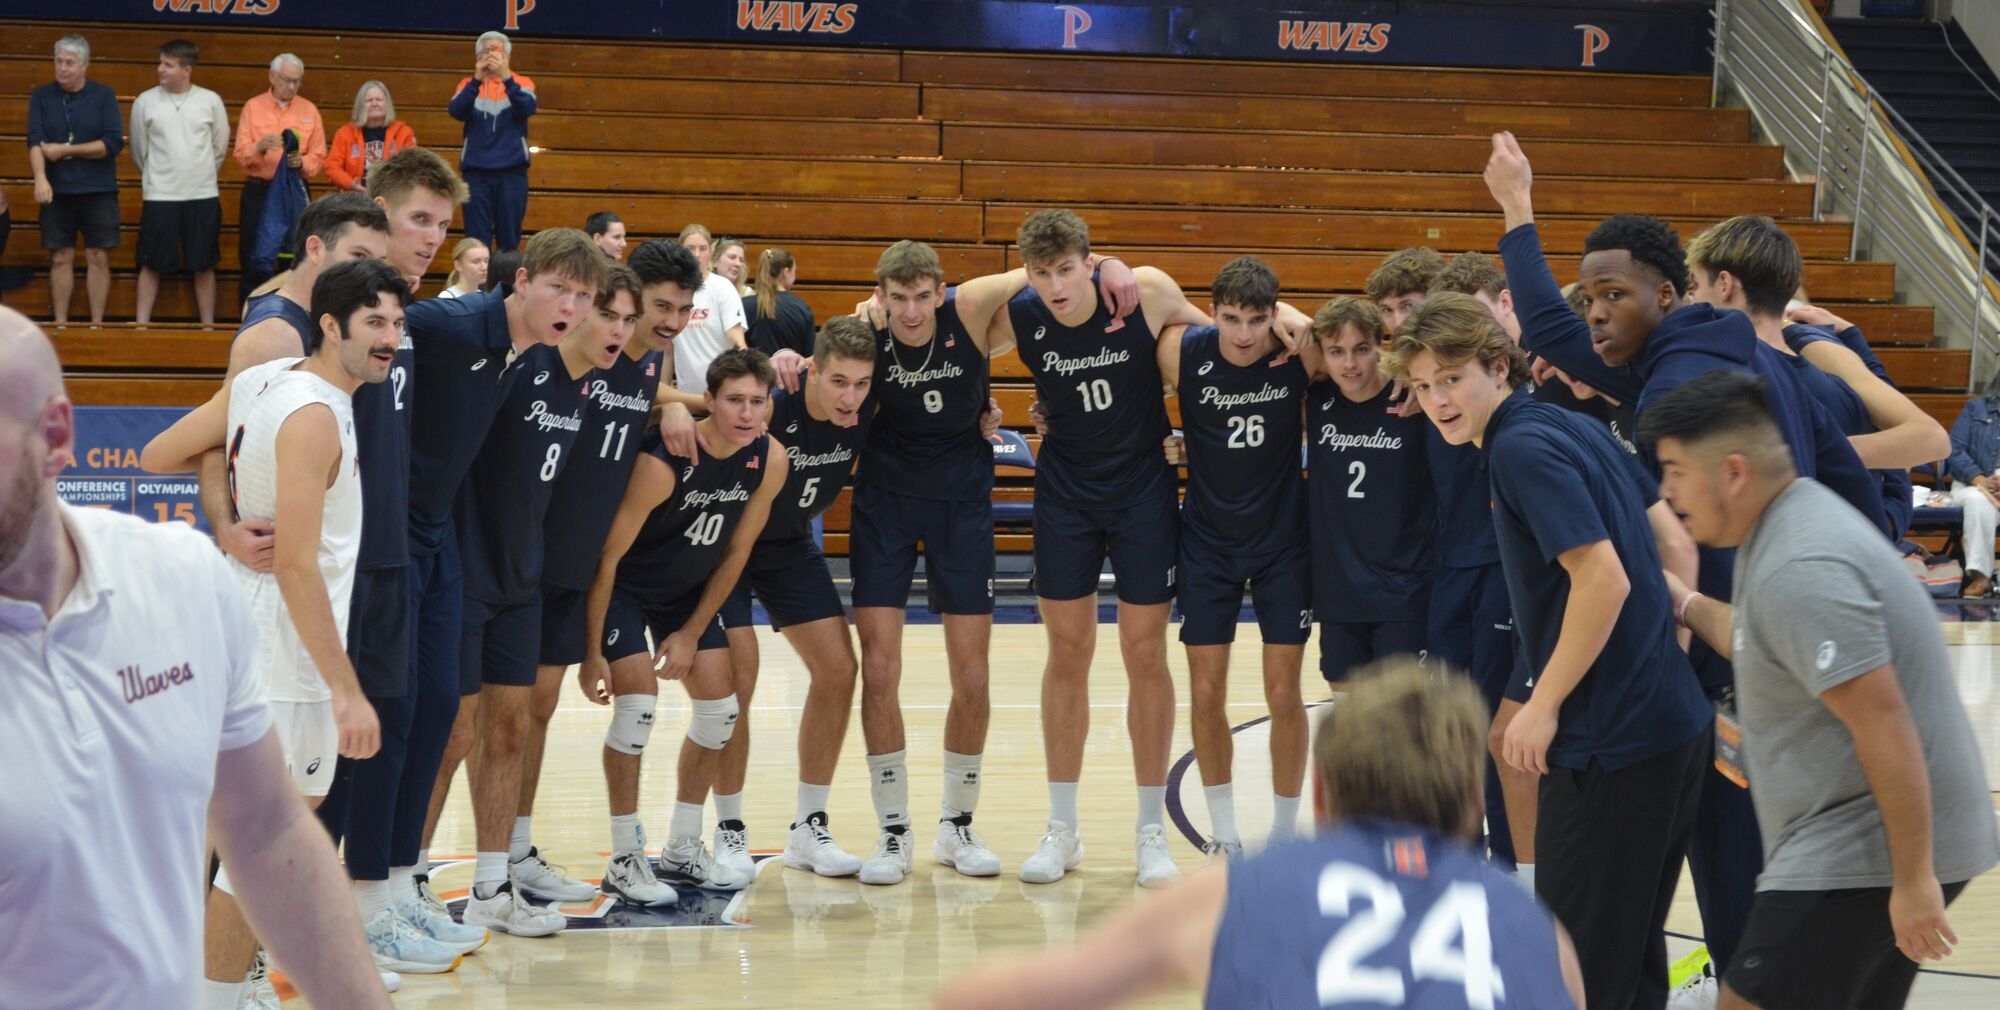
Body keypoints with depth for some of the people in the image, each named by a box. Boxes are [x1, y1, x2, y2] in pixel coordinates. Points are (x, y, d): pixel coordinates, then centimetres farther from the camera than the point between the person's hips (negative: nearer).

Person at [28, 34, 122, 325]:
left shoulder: (103, 96, -1)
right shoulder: (42, 96, 2)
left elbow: (113, 143, -9)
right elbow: (35, 142, -8)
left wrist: (65, 150, -12)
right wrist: (40, 178, -25)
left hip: (98, 191, -1)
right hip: (57, 191, 1)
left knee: (98, 258, 0)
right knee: (61, 258, 3)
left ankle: (97, 324, 4)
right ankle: (60, 323, 8)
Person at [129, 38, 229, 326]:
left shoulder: (210, 101, 0)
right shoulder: (145, 102, -1)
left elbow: (220, 146, 10)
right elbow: (138, 149, 9)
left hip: (203, 195, 1)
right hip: (159, 196, 0)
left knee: (204, 265, 6)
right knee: (152, 264, 2)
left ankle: (208, 326, 14)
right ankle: (142, 324, 8)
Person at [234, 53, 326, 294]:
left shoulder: (309, 110, 6)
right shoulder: (253, 107, 2)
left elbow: (318, 157, 3)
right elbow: (241, 155, -6)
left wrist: (302, 162, -18)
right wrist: (260, 147, -26)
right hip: (257, 193, -1)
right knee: (254, 262, -1)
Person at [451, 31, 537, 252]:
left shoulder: (522, 83, 7)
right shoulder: (469, 84, 9)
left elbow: (528, 108, -13)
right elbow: (456, 111, -9)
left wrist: (506, 77, -26)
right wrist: (477, 79, -22)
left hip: (512, 171, 0)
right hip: (476, 171, 0)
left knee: (509, 240, -2)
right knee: (477, 241, -4)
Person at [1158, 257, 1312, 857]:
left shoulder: (1304, 355, -16)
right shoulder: (1181, 354, -14)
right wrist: (1164, 444, -11)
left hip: (1283, 542, -1)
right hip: (1207, 543, 1)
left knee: (1284, 696, 1)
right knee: (1206, 694, 3)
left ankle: (1285, 836, 17)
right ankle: (1224, 838, 19)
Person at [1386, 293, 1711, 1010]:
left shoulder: (1522, 446, -14)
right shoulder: (1576, 429, 12)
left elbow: (1604, 578, -23)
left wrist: (1544, 706, -16)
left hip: (1612, 744, -9)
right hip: (1674, 722, 9)